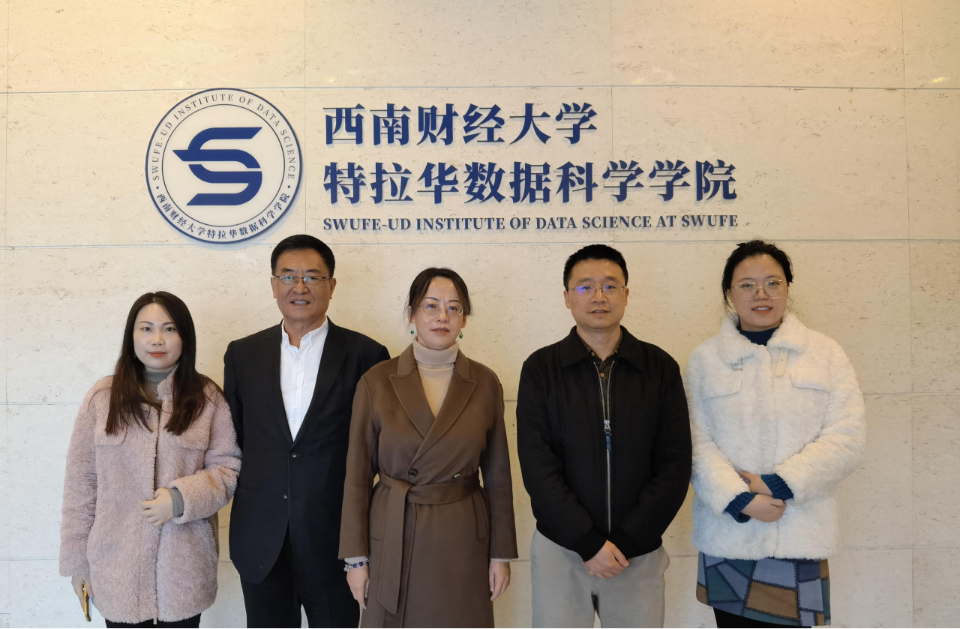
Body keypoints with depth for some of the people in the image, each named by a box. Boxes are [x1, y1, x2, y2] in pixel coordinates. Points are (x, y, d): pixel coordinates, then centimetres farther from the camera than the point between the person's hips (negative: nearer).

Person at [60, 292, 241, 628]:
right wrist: (77, 559, 3)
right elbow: (81, 482, 2)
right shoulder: (102, 397, -1)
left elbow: (227, 467, -1)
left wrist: (182, 498, -17)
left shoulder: (208, 398, -2)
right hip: (117, 567, 0)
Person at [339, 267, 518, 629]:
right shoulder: (377, 382, -5)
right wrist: (356, 556, -3)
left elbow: (497, 475, 3)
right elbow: (358, 475, -2)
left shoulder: (485, 383, -2)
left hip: (464, 540, 1)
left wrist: (501, 553, 2)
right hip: (393, 538, -1)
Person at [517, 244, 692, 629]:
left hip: (638, 553, 1)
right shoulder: (541, 369, -2)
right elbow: (537, 467, -8)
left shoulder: (660, 368, 1)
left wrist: (626, 541, -10)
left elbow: (674, 466, -3)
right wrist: (589, 543, -13)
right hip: (559, 550, -1)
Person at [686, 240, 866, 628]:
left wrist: (779, 484, -11)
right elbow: (697, 442, -2)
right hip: (728, 535, 0)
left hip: (800, 538, 0)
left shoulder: (825, 353, 6)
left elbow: (847, 437, -2)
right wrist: (739, 500, -16)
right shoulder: (705, 360, 5)